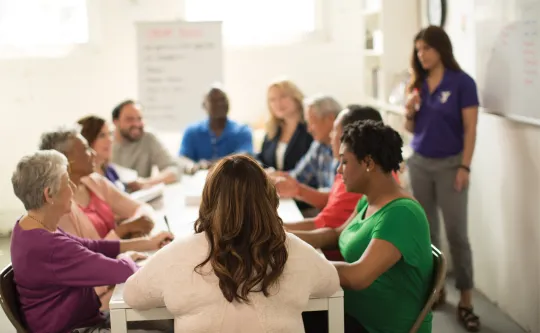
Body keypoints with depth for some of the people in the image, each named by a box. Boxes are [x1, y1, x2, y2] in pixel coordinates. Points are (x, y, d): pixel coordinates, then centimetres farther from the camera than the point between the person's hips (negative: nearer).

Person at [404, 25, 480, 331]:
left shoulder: (462, 82, -8)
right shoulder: (418, 84, 7)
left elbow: (470, 129, -9)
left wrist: (465, 167, -15)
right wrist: (410, 111, -7)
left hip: (449, 165, -5)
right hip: (419, 163, 5)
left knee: (457, 234, -5)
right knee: (427, 230, 10)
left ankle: (466, 302, 1)